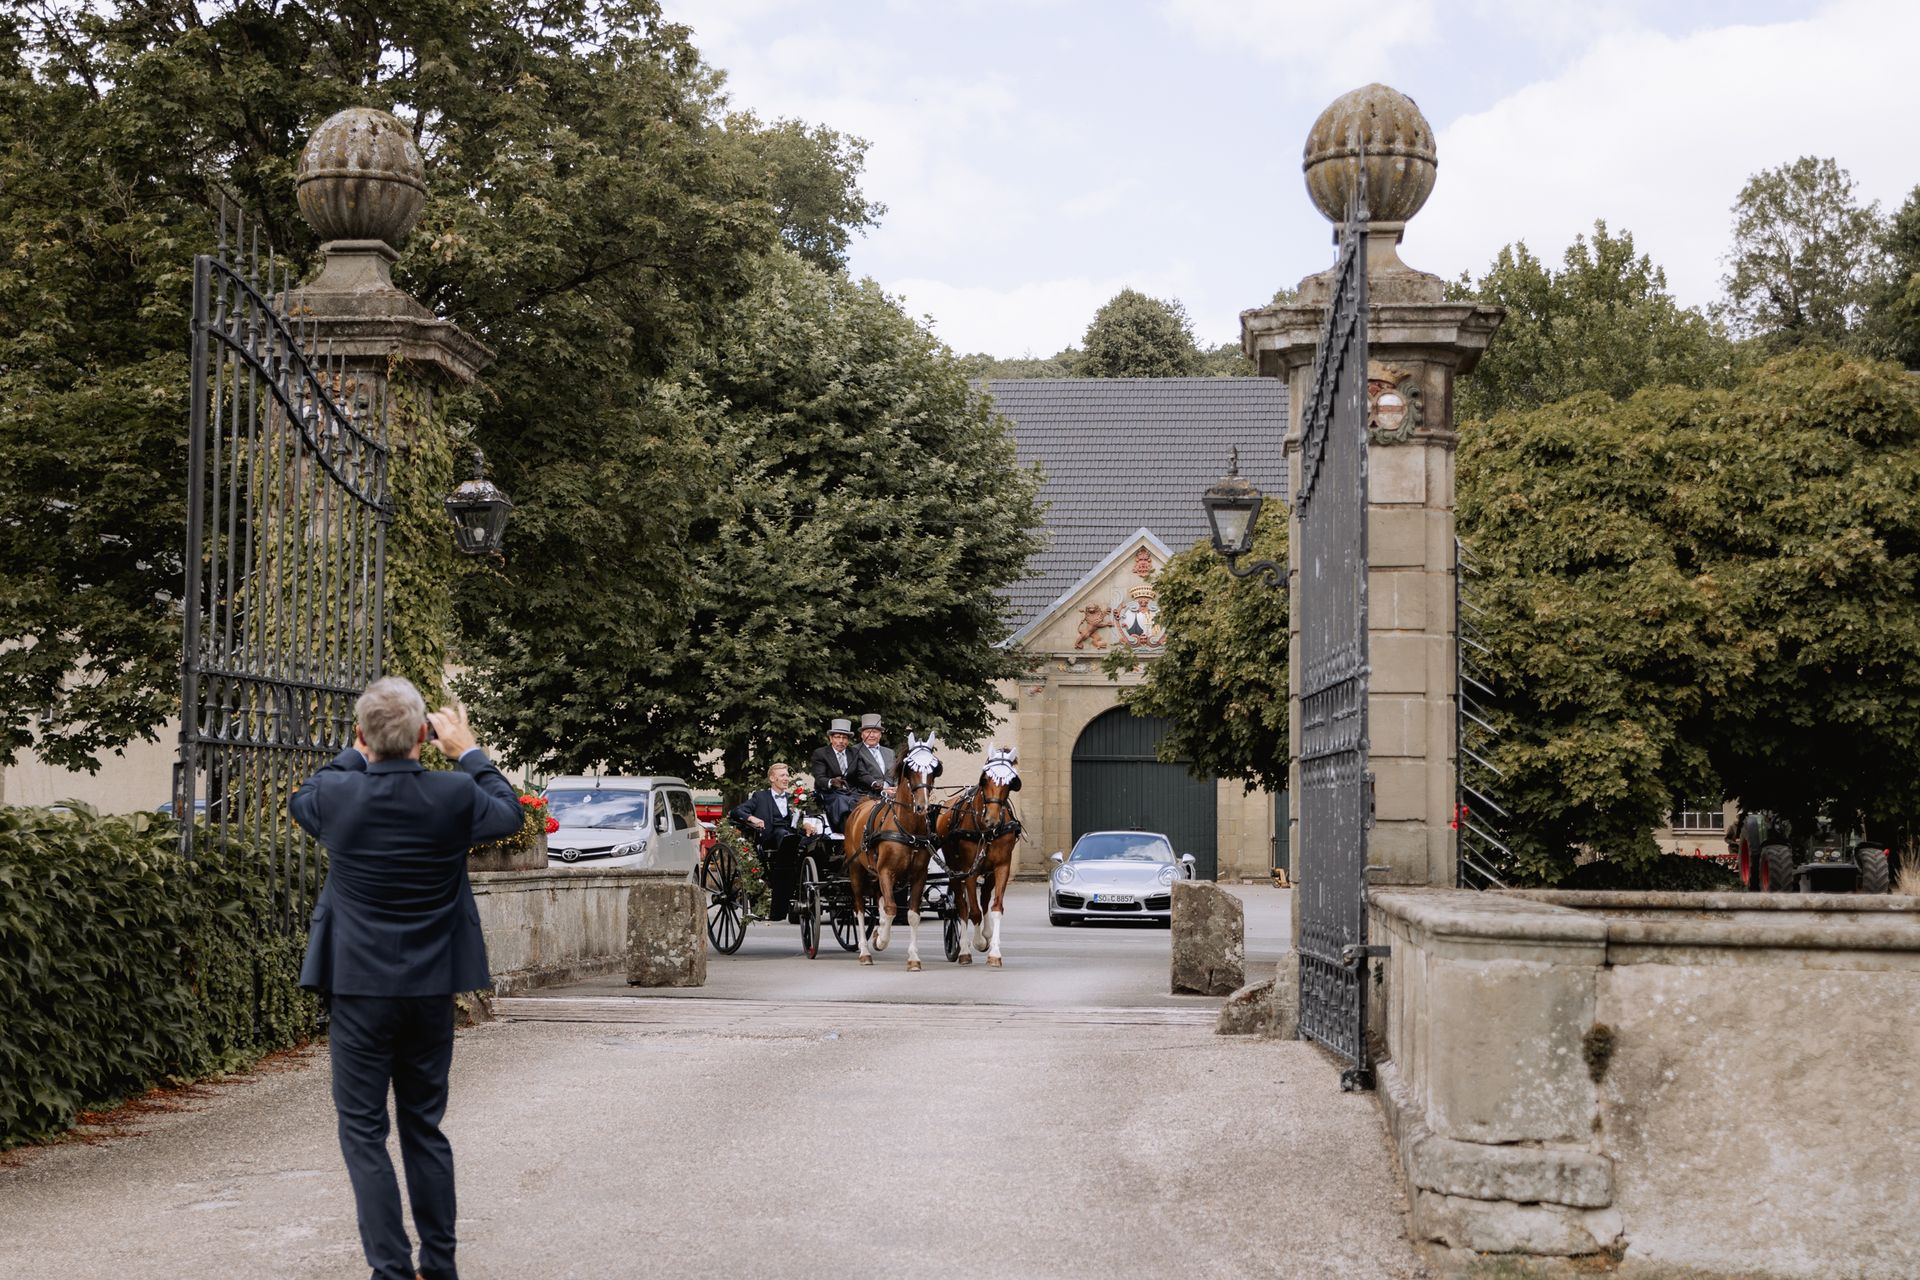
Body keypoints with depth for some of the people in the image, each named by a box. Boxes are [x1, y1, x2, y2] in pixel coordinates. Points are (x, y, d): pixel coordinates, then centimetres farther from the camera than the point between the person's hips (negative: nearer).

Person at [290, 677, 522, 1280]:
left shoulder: (336, 795, -13)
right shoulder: (454, 796, -11)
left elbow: (301, 799, 13)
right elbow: (509, 813, 12)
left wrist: (358, 754, 20)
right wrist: (467, 750, 20)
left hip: (360, 988, -2)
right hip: (432, 989, 3)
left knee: (363, 1131, 4)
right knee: (425, 1127, 14)